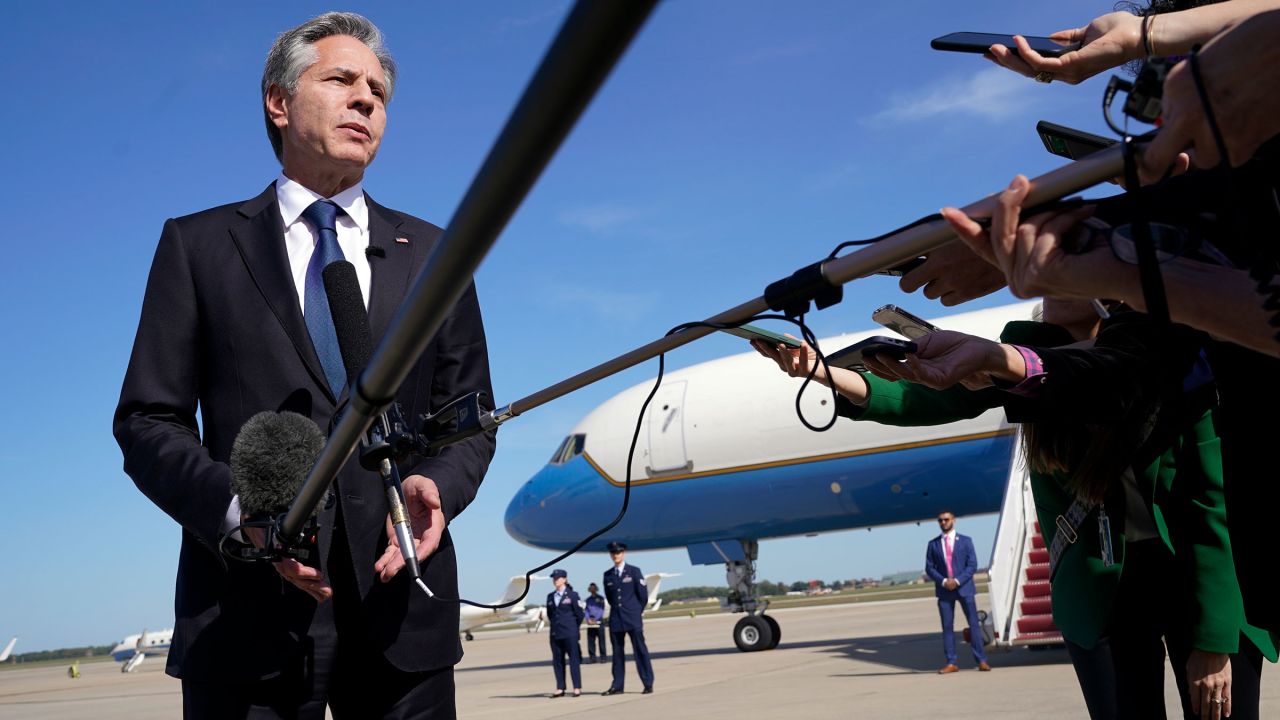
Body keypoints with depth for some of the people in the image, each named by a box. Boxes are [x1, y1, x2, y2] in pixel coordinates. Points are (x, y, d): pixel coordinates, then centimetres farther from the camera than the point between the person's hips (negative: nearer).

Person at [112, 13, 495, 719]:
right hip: (249, 613, -2)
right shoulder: (198, 244, 8)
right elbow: (148, 420, 4)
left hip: (401, 609, 2)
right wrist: (238, 507, -15)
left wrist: (434, 484, -9)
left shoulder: (432, 254, 14)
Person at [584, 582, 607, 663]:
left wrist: (595, 619, -11)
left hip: (599, 621, -3)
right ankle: (592, 658, 3)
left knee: (601, 640, -4)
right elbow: (587, 610, 10)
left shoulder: (600, 598, 4)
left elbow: (601, 610, -2)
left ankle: (603, 657, -1)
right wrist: (588, 619, -7)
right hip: (590, 622, 3)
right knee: (590, 641, 0)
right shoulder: (588, 599, 15)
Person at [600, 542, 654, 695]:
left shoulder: (634, 571, 1)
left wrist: (636, 611, 8)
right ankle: (617, 685, 9)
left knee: (640, 650, -3)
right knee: (617, 652, 5)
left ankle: (648, 684, 0)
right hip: (615, 619, 3)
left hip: (633, 619, -3)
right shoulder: (607, 575, 9)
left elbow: (643, 594, 2)